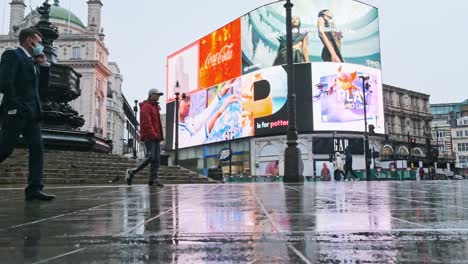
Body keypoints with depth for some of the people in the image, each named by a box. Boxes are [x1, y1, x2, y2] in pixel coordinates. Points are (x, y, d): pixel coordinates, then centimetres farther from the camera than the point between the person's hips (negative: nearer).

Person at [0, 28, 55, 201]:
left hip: (31, 113, 8)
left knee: (37, 150, -2)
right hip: (16, 112, -8)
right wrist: (15, 105, -14)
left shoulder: (30, 60, 22)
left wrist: (38, 64, 12)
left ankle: (34, 189, -3)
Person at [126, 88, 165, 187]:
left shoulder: (156, 107, 24)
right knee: (150, 157, -14)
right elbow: (146, 122, -16)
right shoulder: (146, 106, -5)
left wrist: (159, 136, 15)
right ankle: (131, 172, -2)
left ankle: (153, 179, 4)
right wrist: (153, 134, -20)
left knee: (157, 159, 3)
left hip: (156, 137, 9)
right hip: (149, 137, -9)